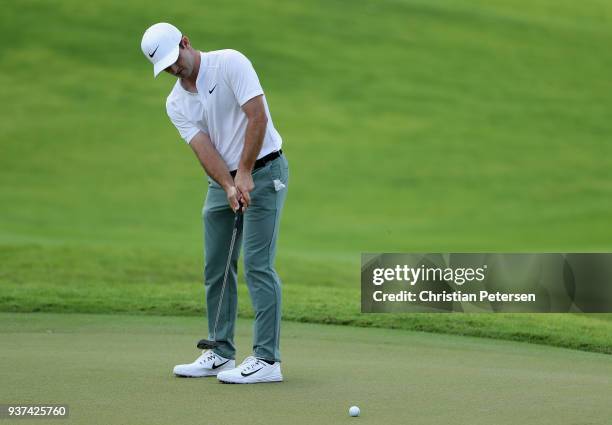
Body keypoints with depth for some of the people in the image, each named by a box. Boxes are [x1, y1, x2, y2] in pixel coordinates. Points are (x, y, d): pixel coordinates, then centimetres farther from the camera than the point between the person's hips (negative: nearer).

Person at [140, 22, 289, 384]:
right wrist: (229, 187, -24)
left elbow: (257, 116, -19)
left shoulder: (230, 63, -12)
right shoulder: (176, 103, 5)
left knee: (257, 265, -12)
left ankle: (267, 360, -11)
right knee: (216, 268, 8)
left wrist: (244, 175, -21)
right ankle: (222, 354, 18)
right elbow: (204, 149, -7)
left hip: (263, 171, -7)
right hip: (222, 182, 7)